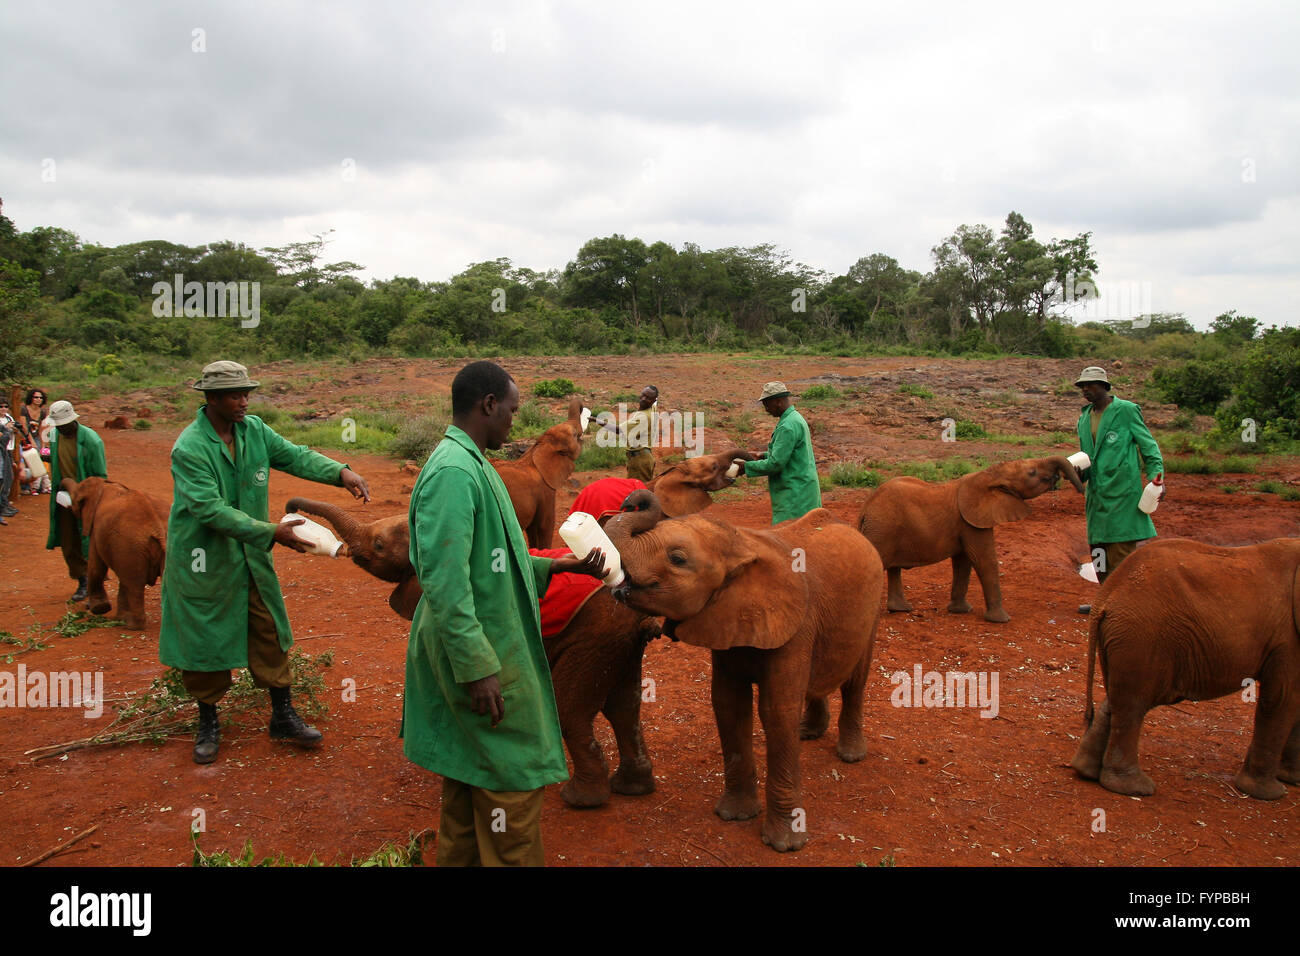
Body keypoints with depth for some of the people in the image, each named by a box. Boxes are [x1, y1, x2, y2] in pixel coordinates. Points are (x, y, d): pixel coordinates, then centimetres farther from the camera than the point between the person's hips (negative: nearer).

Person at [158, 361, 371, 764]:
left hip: (250, 556, 6)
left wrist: (340, 472, -18)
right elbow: (210, 509, -28)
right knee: (204, 639, 8)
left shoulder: (254, 429, -3)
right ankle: (208, 723, 28)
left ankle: (283, 717, 22)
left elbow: (293, 455, 0)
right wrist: (271, 532, -32)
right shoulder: (189, 448, -22)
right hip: (203, 560, -5)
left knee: (269, 633, 9)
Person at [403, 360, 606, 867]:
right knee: (513, 782, 2)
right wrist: (478, 668, -25)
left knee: (468, 778, 21)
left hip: (484, 651, 10)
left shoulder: (472, 464, 12)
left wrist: (559, 565, 12)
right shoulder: (453, 472, -20)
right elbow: (445, 582, -25)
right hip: (481, 655, -10)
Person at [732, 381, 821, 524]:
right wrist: (763, 456, 13)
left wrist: (747, 467, -11)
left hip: (795, 493, -11)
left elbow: (776, 463, -21)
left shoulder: (788, 426, -20)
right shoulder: (796, 417, 13)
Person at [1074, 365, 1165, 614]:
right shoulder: (1084, 419, 15)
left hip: (1122, 490, -7)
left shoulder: (1126, 410, -4)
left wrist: (1156, 473, -13)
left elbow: (1148, 444, -1)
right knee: (1098, 547, 11)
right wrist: (1080, 472, 1)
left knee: (1122, 547, -7)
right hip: (1097, 493, 7)